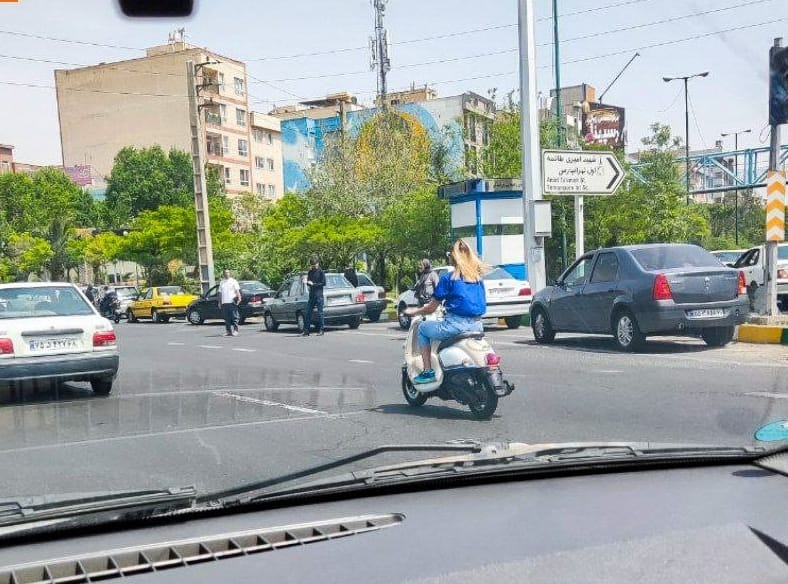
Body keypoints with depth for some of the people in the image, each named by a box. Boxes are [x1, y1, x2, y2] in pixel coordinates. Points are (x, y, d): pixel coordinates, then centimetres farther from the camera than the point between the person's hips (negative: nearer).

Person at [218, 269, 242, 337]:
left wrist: (239, 298, -18)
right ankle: (228, 331, 8)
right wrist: (219, 302, 16)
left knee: (234, 317, -6)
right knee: (226, 318, 4)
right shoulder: (221, 282, 19)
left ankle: (235, 331, -4)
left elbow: (237, 290, -3)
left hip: (232, 302, -5)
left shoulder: (233, 281, 5)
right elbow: (220, 293, 21)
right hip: (224, 303, 5)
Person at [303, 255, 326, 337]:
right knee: (308, 313, 4)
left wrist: (313, 284, -11)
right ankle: (306, 330, 6)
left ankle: (322, 330, 3)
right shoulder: (310, 272, 15)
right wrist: (308, 283, -4)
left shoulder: (321, 272, -2)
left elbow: (323, 283, -8)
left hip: (319, 295, -6)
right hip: (311, 295, 6)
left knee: (320, 313, -4)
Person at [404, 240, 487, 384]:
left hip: (456, 325, -6)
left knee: (423, 328, 19)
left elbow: (431, 308, 0)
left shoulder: (448, 278, -5)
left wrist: (414, 311, 19)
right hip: (477, 326, 7)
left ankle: (428, 372, 12)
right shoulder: (477, 278, 11)